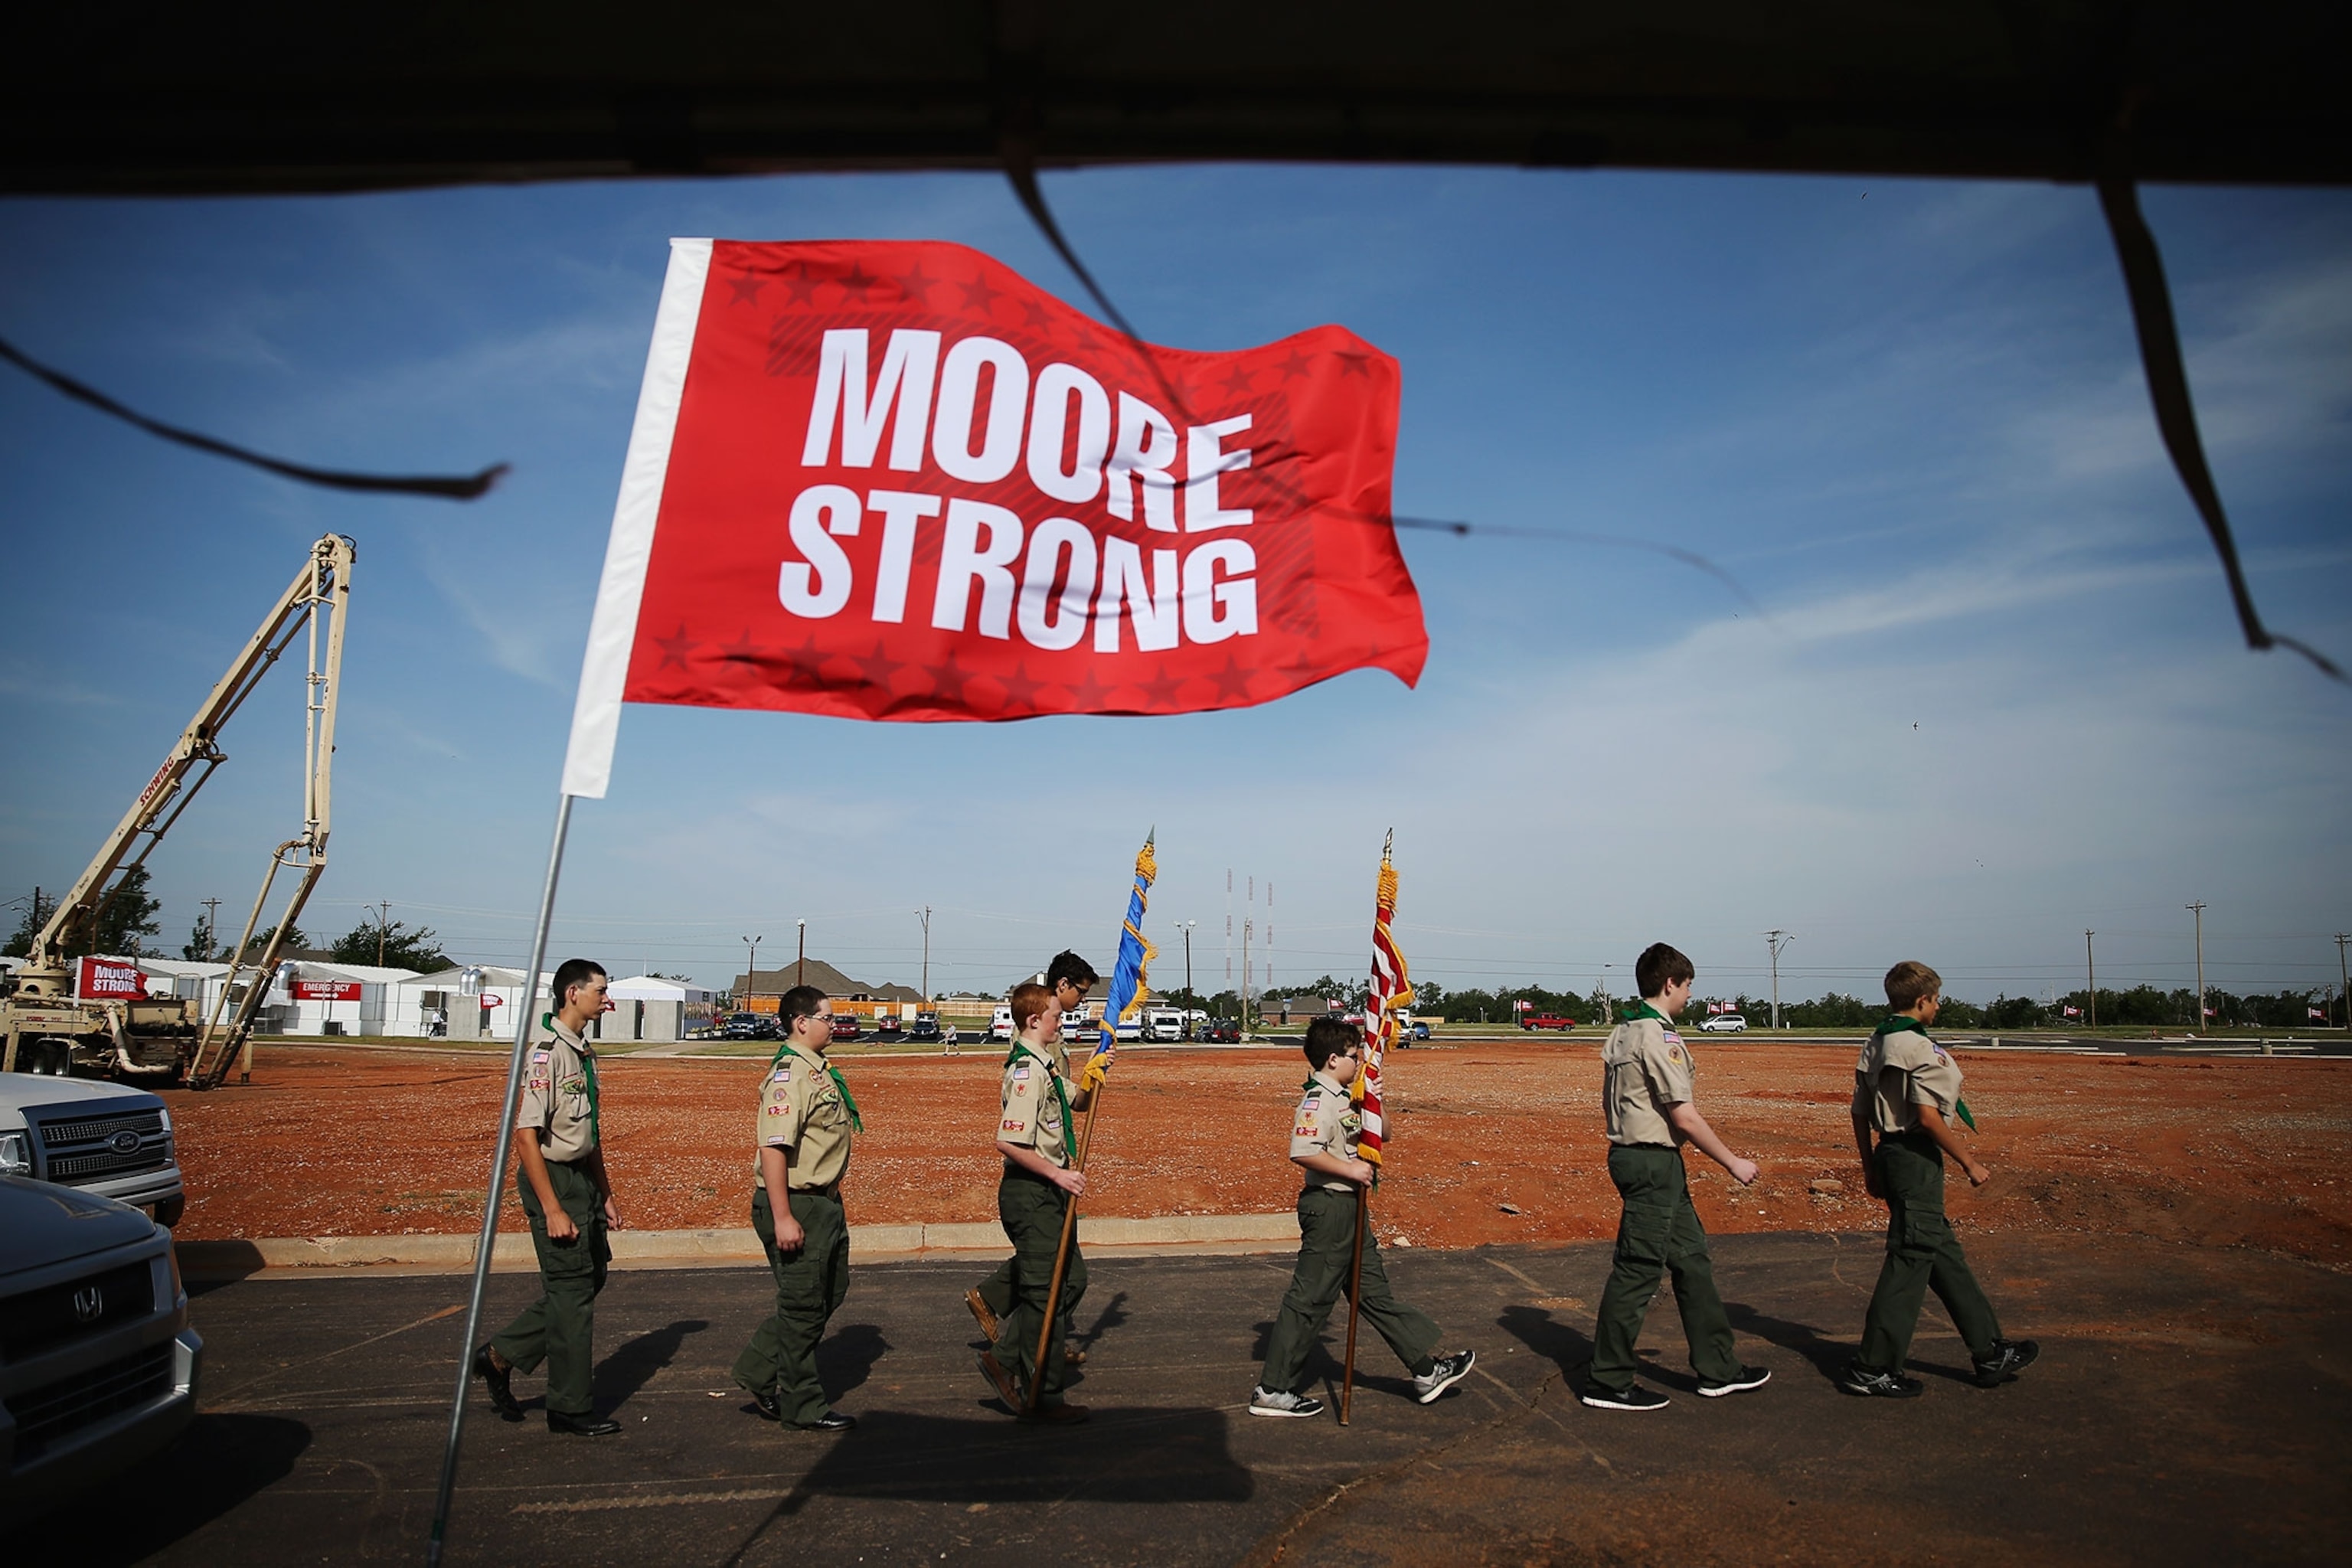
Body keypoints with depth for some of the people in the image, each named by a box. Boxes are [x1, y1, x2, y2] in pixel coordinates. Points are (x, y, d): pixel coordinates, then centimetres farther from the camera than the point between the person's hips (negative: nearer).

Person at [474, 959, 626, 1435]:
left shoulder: (584, 1053, 11)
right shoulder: (548, 1053, -18)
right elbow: (525, 1135, -21)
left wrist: (606, 1196, 19)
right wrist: (553, 1210, -22)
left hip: (583, 1178, 9)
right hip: (551, 1178, -9)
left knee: (591, 1275, 15)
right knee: (571, 1288, 0)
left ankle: (501, 1355, 30)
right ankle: (570, 1407, 14)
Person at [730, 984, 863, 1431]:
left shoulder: (819, 1070, 12)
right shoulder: (789, 1075, -19)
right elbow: (772, 1147, -26)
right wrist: (783, 1218, -27)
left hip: (825, 1202, 10)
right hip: (797, 1204, -10)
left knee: (830, 1293, 18)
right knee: (803, 1305, 3)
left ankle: (759, 1370, 29)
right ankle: (803, 1407, 17)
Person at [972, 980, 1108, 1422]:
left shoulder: (1046, 1066, 10)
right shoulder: (1028, 1071, -20)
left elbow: (1076, 1102, 24)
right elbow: (1008, 1142, -27)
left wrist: (1092, 1077, 4)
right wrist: (1057, 1174, -22)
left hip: (1047, 1191, 10)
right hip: (1030, 1192, -10)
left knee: (1072, 1279, 16)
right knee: (1046, 1292, 1)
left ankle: (1004, 1357, 23)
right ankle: (1042, 1397, 14)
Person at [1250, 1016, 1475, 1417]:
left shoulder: (1342, 1098, 11)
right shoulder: (1319, 1101, -20)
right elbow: (1303, 1153, -32)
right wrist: (1350, 1170, -23)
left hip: (1349, 1207, 10)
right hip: (1329, 1207, -10)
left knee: (1374, 1292, 18)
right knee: (1310, 1299, -2)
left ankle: (1427, 1369, 27)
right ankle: (1273, 1390, 9)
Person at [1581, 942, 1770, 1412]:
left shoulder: (1622, 1033, 12)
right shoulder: (1658, 1036, -17)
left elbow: (1610, 1103, 16)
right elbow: (1684, 1117, -19)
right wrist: (1733, 1162, -8)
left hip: (1631, 1156, 10)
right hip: (1654, 1164, -10)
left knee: (1692, 1258, 17)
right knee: (1638, 1271, -3)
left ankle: (1718, 1369, 26)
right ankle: (1608, 1382, 6)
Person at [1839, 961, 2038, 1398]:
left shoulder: (1874, 1044, 12)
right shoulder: (1921, 1048, -15)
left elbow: (1860, 1113, 13)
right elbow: (1928, 1117, -21)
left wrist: (1870, 1167, 19)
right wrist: (1970, 1163, -10)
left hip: (1889, 1153, 9)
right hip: (1917, 1158, -9)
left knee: (1944, 1253, 18)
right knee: (1910, 1260, -4)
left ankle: (1990, 1354, 30)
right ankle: (1871, 1370, 1)